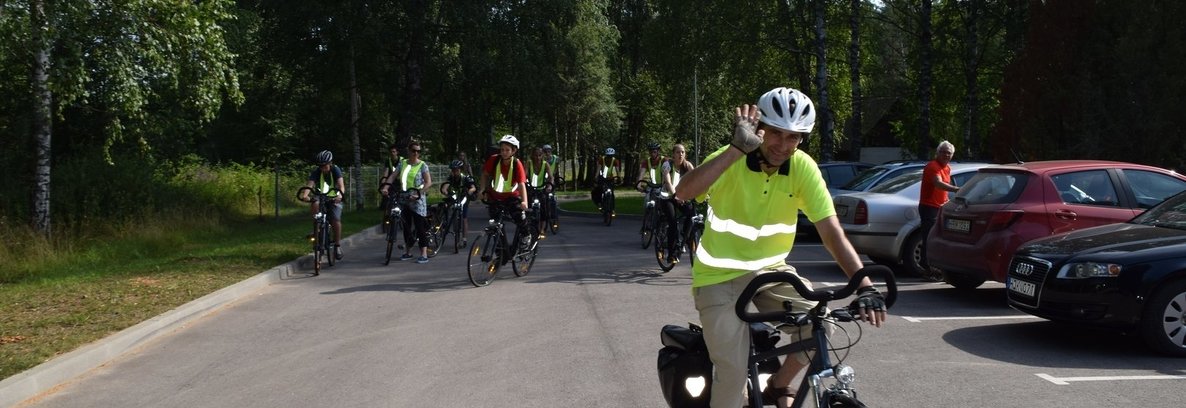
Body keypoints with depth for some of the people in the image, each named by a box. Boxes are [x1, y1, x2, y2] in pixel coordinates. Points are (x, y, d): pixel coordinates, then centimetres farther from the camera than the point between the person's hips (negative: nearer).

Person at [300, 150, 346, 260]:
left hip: (334, 198, -2)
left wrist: (340, 194, -54)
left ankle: (337, 246, -8)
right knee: (315, 204, -33)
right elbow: (309, 184, -29)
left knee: (336, 220, -21)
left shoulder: (335, 170, -17)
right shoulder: (316, 172, -14)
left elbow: (341, 184, -33)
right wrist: (305, 194, -51)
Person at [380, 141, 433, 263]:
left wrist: (418, 193, -26)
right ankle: (408, 252, 23)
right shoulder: (403, 164, 9)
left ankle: (424, 255, -6)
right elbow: (393, 176, 1)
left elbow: (428, 182, -13)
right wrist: (386, 187, -17)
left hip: (417, 200, -5)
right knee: (406, 226, 11)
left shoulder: (422, 165, -4)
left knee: (420, 227, -6)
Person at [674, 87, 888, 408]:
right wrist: (738, 148, -42)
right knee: (733, 370, -15)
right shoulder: (730, 159, -18)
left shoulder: (803, 167, -11)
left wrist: (864, 286, -29)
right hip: (720, 274, -3)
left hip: (770, 269, 3)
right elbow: (683, 193, -37)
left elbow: (832, 232, -16)